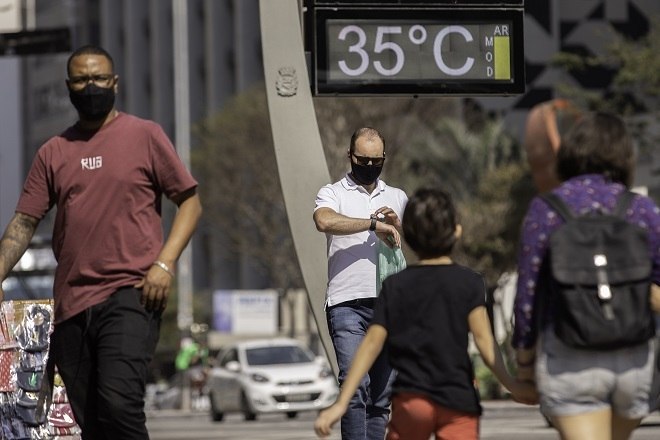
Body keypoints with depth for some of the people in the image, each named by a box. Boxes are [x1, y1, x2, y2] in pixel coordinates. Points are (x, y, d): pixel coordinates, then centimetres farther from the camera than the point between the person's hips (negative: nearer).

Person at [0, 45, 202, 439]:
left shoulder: (144, 136, 5)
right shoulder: (54, 152, 14)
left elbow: (190, 201, 4)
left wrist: (164, 263, -9)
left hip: (130, 294, -5)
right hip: (70, 303, 5)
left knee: (119, 402, -22)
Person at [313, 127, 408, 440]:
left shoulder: (397, 198, 21)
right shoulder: (333, 194, 7)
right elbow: (324, 221, -16)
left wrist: (397, 226, 2)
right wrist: (374, 224, -17)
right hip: (347, 304, -5)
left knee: (382, 395, 3)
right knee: (355, 384, -18)